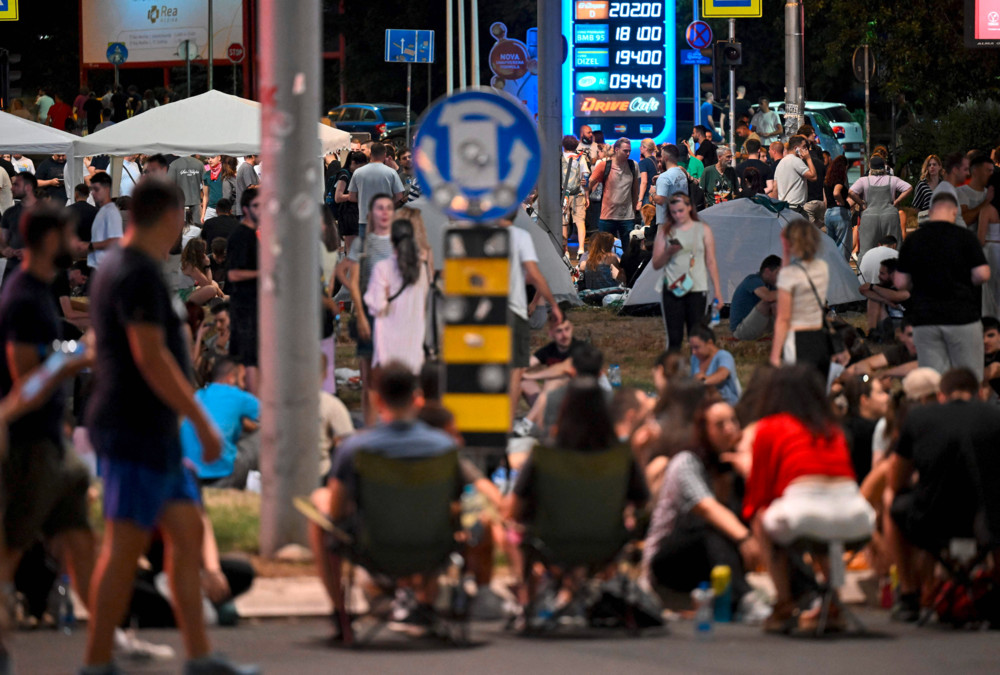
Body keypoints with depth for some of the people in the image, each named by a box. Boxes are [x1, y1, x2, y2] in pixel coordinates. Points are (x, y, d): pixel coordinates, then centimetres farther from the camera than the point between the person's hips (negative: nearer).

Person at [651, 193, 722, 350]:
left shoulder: (703, 230, 8)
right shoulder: (665, 232, 9)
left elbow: (711, 262, 8)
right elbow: (656, 265, 9)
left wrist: (717, 292, 4)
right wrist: (669, 252, -11)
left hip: (697, 290, 0)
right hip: (672, 290, 0)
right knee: (674, 338, -3)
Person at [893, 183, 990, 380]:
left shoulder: (912, 240, 3)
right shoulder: (964, 236, -6)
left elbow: (900, 283, 4)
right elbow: (982, 275, -9)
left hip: (924, 322, 3)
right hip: (962, 318, -3)